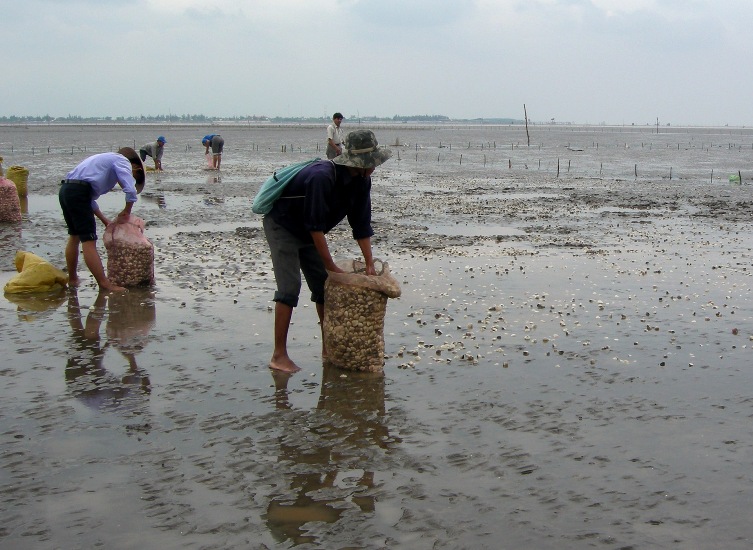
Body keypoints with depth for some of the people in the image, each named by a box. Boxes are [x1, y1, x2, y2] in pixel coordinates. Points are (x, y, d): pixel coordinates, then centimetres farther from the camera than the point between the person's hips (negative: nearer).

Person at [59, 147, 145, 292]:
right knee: (89, 241, -8)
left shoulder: (106, 160, 29)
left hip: (65, 190, 9)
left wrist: (105, 220, 30)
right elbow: (131, 191, -13)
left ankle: (72, 279, 34)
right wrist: (127, 211, 5)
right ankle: (104, 284, -7)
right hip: (79, 192, -9)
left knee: (74, 236, 22)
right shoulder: (123, 162, 3)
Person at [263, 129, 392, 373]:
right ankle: (279, 355, -11)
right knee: (289, 288, -15)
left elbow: (361, 225, -3)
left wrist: (370, 265, -6)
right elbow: (315, 226, -33)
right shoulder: (322, 177, -36)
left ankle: (329, 347, 17)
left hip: (307, 233, 8)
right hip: (282, 226, -8)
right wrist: (331, 267, -27)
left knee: (324, 286, 7)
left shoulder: (361, 181, -10)